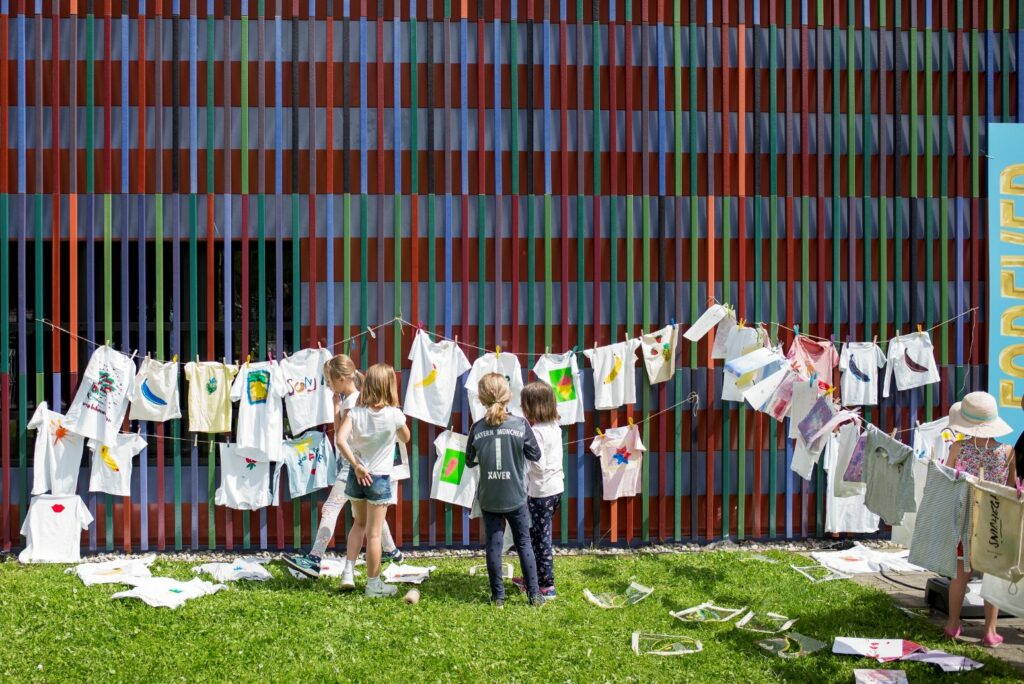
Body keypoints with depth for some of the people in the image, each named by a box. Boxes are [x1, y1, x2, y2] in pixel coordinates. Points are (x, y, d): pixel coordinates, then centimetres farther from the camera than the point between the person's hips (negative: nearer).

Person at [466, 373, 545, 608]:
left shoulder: (477, 428, -8)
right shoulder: (520, 424, -11)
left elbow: (470, 461, 1)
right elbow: (535, 455, -2)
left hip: (488, 498, 0)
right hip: (515, 496, 0)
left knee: (494, 544, 8)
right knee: (524, 542, 10)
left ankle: (498, 596, 13)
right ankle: (534, 594, 12)